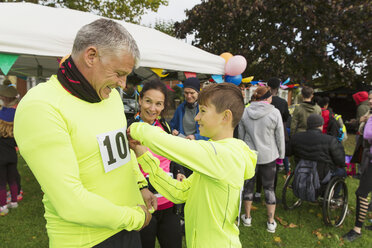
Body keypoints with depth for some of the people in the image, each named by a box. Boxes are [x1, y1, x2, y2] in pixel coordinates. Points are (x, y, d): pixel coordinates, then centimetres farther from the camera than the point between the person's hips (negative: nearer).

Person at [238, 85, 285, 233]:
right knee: (269, 188, 11)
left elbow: (241, 135, 4)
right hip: (269, 156, -2)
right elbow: (280, 137, -6)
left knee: (248, 185, 16)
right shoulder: (274, 113, -12)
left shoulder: (244, 112, -4)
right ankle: (271, 222, 23)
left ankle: (247, 217, 30)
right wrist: (281, 155, 7)